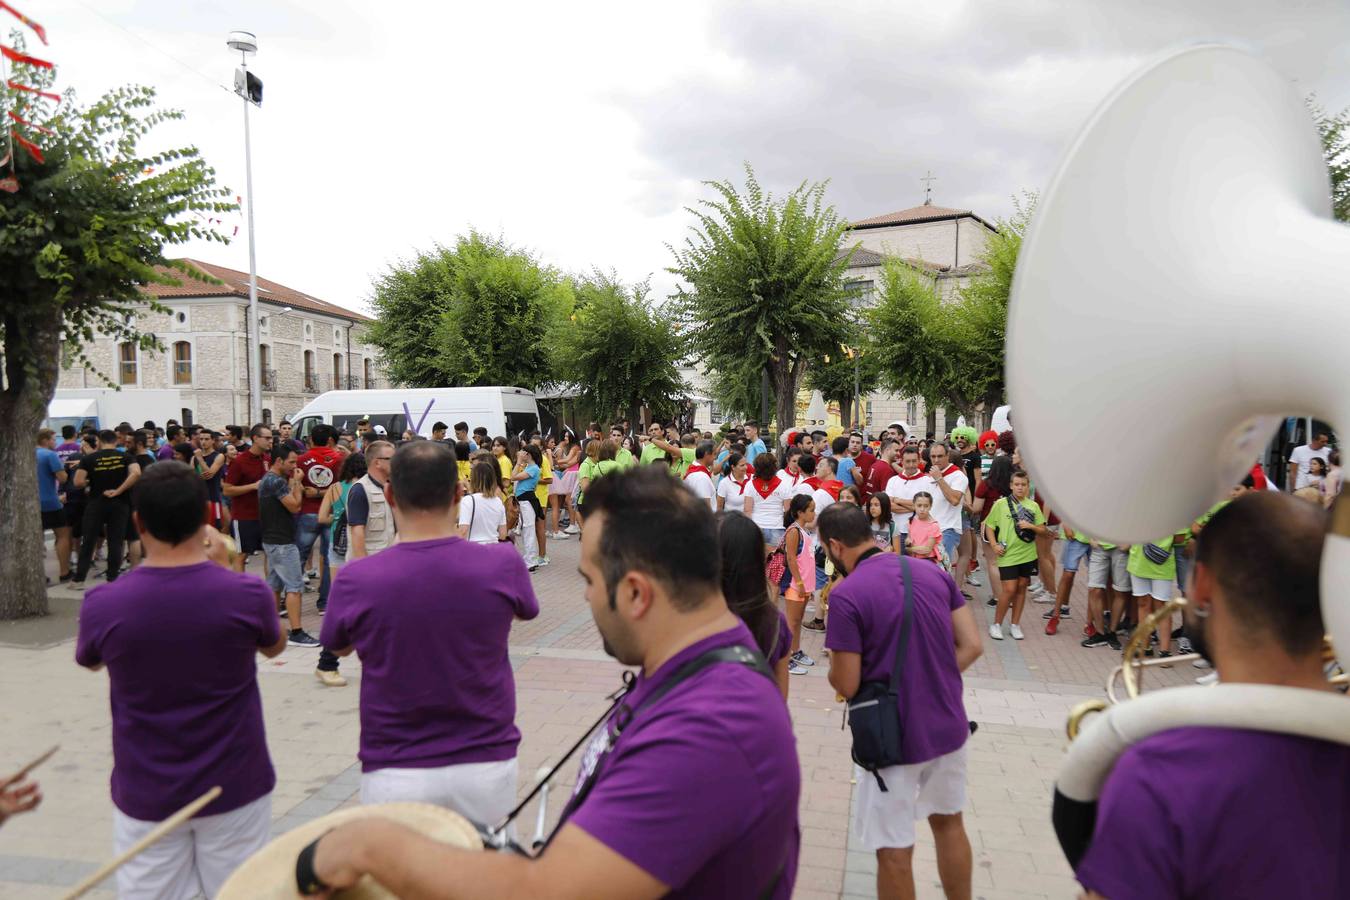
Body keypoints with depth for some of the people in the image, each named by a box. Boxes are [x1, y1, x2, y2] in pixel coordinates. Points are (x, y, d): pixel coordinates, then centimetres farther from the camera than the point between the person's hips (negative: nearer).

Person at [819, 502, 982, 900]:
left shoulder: (846, 595, -20)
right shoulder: (935, 574, -1)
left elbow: (846, 685, -16)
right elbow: (971, 646, 1)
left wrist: (834, 663, 5)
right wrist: (932, 684, 8)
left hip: (893, 737, -6)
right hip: (948, 726, 6)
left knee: (894, 850, 11)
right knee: (949, 823, 27)